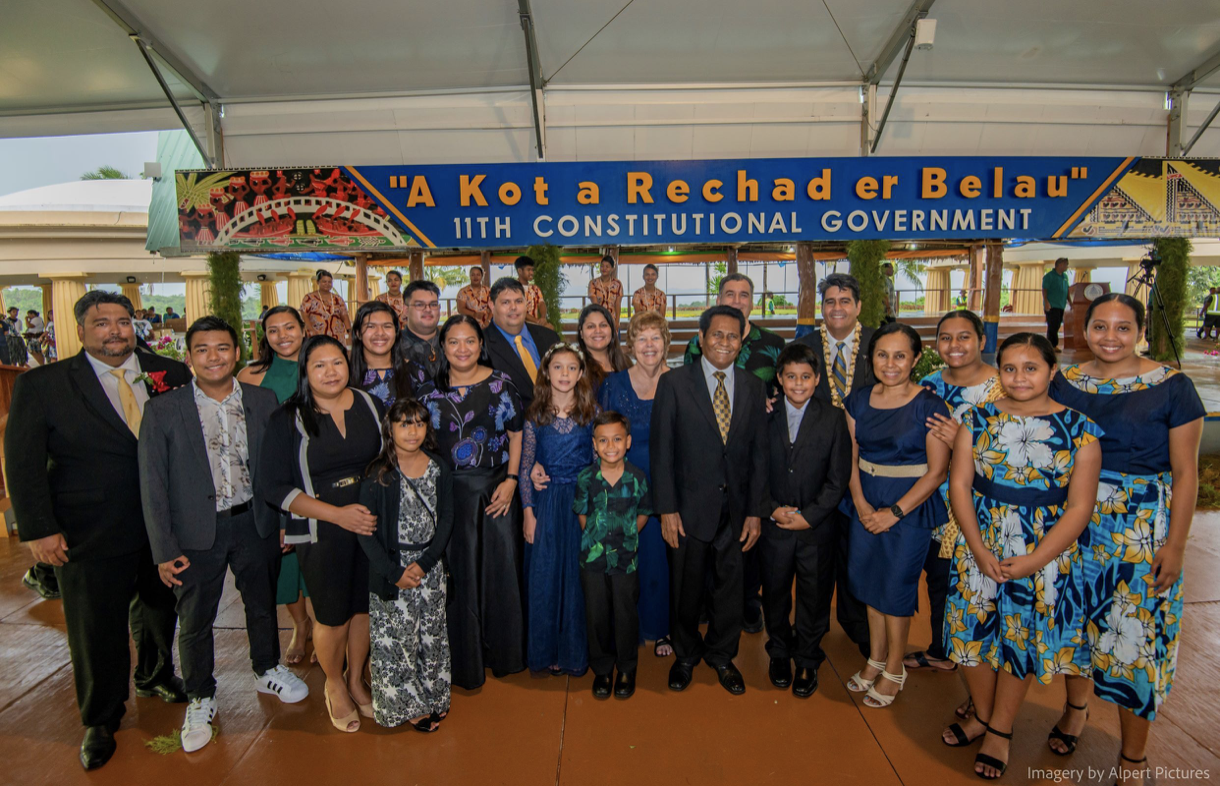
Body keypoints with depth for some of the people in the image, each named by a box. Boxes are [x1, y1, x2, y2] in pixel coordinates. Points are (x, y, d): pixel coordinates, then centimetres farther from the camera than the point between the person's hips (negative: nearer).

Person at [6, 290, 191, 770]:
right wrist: (39, 529, -11)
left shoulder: (171, 373, -2)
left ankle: (154, 676, 50)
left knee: (159, 607, 22)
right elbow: (24, 464, -6)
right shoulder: (41, 385, -6)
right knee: (96, 628, 11)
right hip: (89, 534, -2)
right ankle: (100, 721, 34)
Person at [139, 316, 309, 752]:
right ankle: (201, 699, 35)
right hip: (196, 532, -2)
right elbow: (152, 484, -6)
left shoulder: (263, 401, -1)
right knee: (195, 620, 12)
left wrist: (283, 520, 0)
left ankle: (267, 670, 44)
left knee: (263, 603, 19)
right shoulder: (162, 410, -7)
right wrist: (164, 550, -8)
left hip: (255, 524, 2)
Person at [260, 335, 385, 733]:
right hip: (321, 534, -2)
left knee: (365, 606, 13)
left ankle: (356, 679, 39)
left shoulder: (370, 405, 2)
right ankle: (335, 684, 36)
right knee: (333, 616, 7)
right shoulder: (287, 419, -6)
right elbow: (275, 488, -9)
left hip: (373, 525, 3)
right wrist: (337, 514, -17)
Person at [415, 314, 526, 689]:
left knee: (501, 566, 4)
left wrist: (511, 480, -7)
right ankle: (465, 661, 23)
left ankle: (503, 652, 26)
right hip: (450, 492, 0)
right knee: (458, 574, 5)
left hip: (497, 489, 0)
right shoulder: (429, 391, 4)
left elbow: (517, 434, 2)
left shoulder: (501, 383, 1)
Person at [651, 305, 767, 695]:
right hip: (689, 507, -2)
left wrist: (755, 511, 1)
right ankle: (686, 655, 39)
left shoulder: (754, 387, 4)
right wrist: (666, 509, -10)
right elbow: (661, 451, -7)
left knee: (730, 586, 16)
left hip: (735, 509, 3)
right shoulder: (674, 383, -6)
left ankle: (721, 655, 41)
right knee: (686, 588, 13)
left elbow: (759, 453, 4)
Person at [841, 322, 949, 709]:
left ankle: (894, 670, 27)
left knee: (896, 587, 6)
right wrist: (861, 503, -8)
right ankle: (875, 659, 34)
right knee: (870, 582, 14)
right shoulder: (859, 401, 3)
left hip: (910, 507, -4)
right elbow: (851, 457, 5)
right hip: (866, 505, 4)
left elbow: (936, 471, -12)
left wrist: (894, 512, -15)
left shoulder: (929, 405, -11)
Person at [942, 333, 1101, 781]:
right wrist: (979, 550, -12)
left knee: (1023, 639, 11)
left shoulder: (1079, 429, -6)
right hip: (979, 549, 2)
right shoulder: (977, 420, -1)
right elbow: (960, 484, -3)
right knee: (975, 630, 10)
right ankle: (982, 715, 36)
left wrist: (1032, 561, -14)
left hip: (1047, 555, -1)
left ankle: (1000, 731, 31)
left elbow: (1080, 507, -8)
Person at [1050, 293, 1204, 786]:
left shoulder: (1171, 386, -7)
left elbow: (1185, 473, -6)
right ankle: (1074, 710, 39)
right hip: (1074, 522, 3)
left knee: (1136, 634, 2)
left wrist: (1175, 545, -9)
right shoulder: (1065, 383, 1)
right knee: (1077, 620, 15)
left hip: (1144, 528, -3)